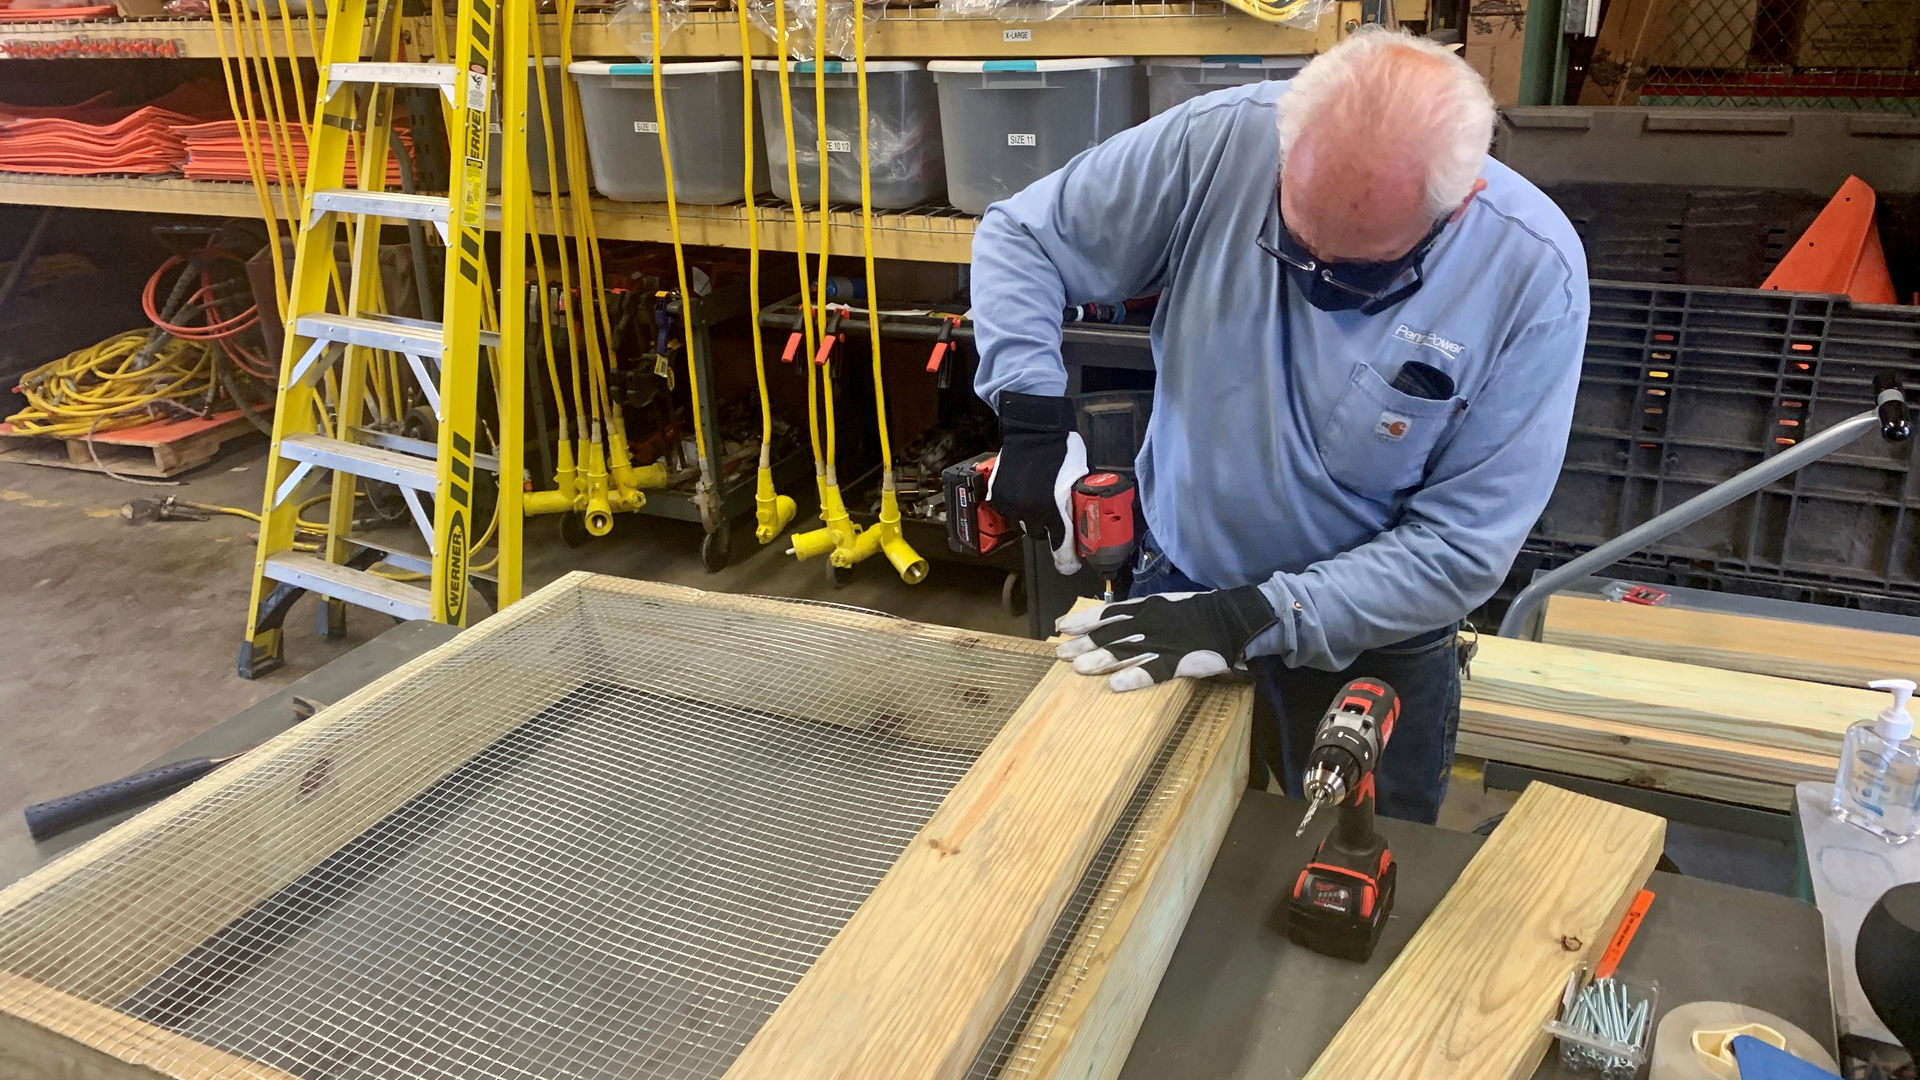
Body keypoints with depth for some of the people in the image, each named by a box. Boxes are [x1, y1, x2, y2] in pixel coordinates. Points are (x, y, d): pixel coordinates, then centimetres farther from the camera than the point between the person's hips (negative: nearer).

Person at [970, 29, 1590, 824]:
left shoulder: (1532, 272, -23)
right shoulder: (1222, 141, -21)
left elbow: (1463, 546, -20)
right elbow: (1019, 238, -8)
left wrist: (1256, 620, -28)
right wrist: (1032, 417, -23)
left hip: (1371, 642, -1)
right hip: (1175, 588, 2)